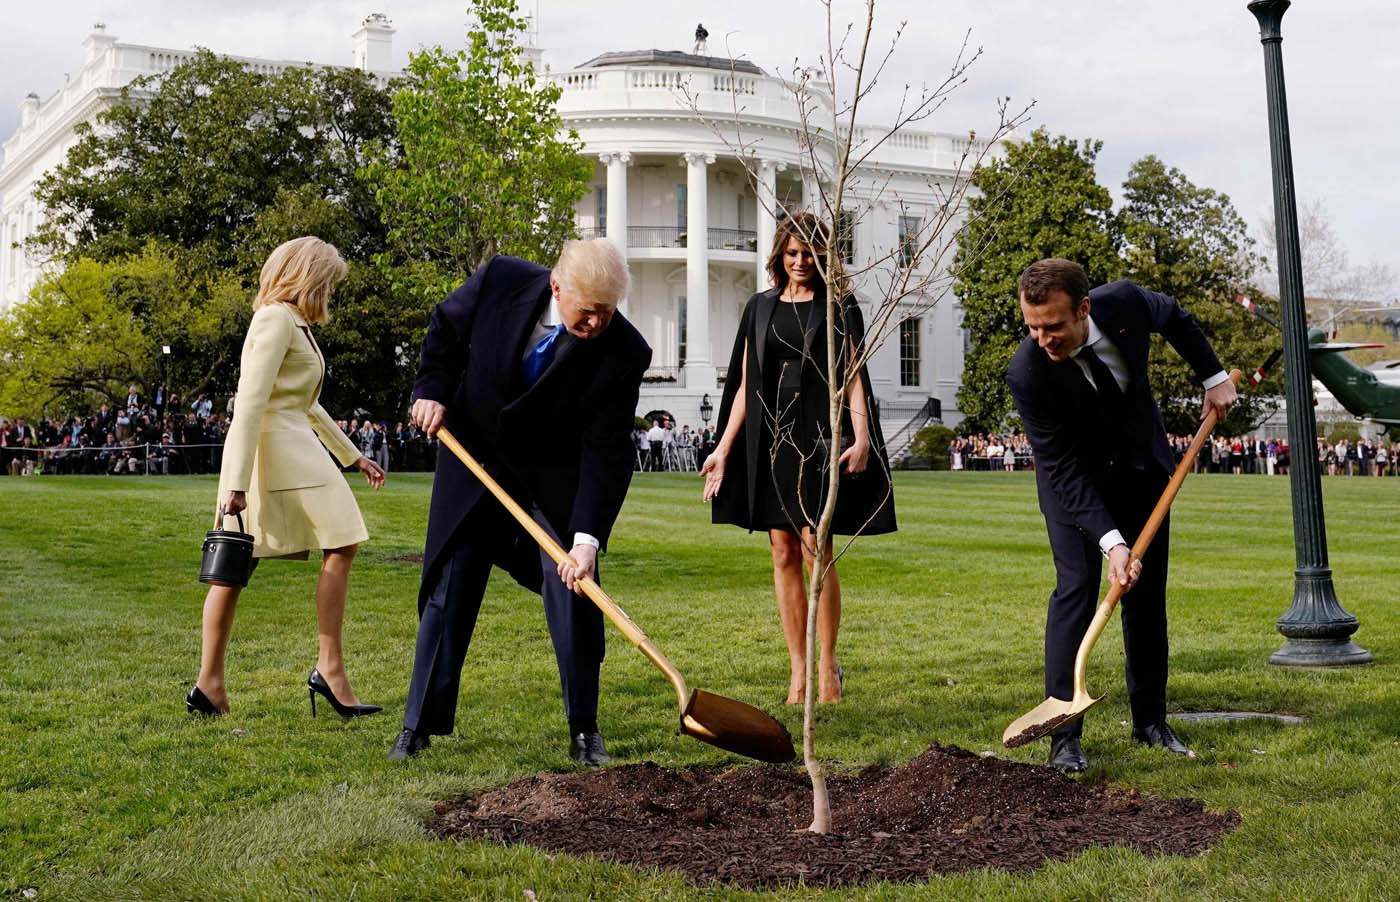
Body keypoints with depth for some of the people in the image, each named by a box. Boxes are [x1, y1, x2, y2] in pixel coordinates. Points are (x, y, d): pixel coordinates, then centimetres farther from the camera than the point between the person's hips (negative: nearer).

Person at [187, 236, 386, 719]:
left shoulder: (294, 323, 21)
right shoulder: (277, 319, -10)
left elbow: (306, 405, 30)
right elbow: (250, 403, -17)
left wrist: (353, 455, 33)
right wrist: (236, 481, -22)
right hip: (277, 446, -9)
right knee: (341, 544, -5)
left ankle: (209, 683, 10)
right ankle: (329, 669, -4)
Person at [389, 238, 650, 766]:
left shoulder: (624, 352, -25)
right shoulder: (500, 281, -21)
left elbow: (607, 452, -24)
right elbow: (446, 326, 2)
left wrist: (587, 538, -31)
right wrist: (432, 389, -8)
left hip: (556, 482, -1)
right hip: (473, 461, 1)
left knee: (574, 594, -6)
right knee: (448, 592, 5)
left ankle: (584, 731, 9)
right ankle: (420, 723, 16)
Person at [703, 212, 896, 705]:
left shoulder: (839, 307, 4)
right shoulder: (760, 308, 13)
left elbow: (853, 376, -4)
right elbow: (745, 384, 13)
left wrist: (861, 437, -19)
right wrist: (724, 448, 7)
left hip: (819, 436, -4)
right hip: (770, 438, 4)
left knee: (815, 547, -9)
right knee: (783, 554, 3)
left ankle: (827, 665, 4)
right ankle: (798, 671, 8)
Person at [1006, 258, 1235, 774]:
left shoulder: (1123, 302, -25)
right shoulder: (1027, 373, -33)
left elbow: (1175, 319, 2)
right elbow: (1065, 471, -30)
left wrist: (1214, 377, 4)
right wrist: (1110, 540, -37)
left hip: (1142, 465, 4)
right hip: (1074, 480, -4)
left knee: (1148, 594, 6)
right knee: (1075, 589, -15)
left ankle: (1150, 721, 17)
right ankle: (1064, 736, -11)